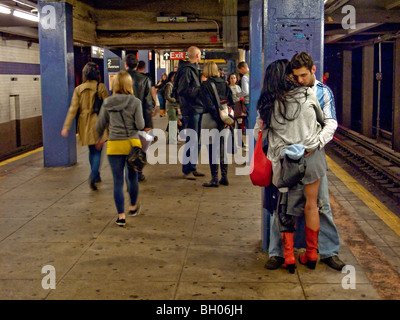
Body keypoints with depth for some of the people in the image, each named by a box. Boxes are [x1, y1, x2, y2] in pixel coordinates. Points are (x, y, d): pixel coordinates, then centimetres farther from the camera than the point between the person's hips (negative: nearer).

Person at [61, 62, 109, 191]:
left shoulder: (79, 89, 0)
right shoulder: (101, 87, -7)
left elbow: (73, 109, -4)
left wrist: (66, 127, -3)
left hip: (84, 123, 3)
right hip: (98, 122, -3)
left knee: (92, 151, 17)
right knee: (97, 151, 0)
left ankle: (96, 176, 27)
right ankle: (93, 176, -18)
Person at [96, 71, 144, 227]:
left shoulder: (108, 103, 1)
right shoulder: (135, 102, -8)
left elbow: (100, 125, 9)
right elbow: (140, 125, -11)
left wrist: (100, 138, 28)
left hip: (114, 145, 1)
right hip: (132, 143, -1)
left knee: (118, 181, 5)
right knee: (133, 177, 19)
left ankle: (121, 216, 5)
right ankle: (133, 207, 36)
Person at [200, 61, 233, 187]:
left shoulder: (205, 85, -8)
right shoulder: (224, 84, 7)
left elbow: (209, 104, -16)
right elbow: (231, 101, 6)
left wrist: (217, 118, -12)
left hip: (211, 119, -5)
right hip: (224, 120, 5)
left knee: (212, 150, -1)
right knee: (222, 148, 13)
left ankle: (214, 179, 1)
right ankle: (224, 177, 17)